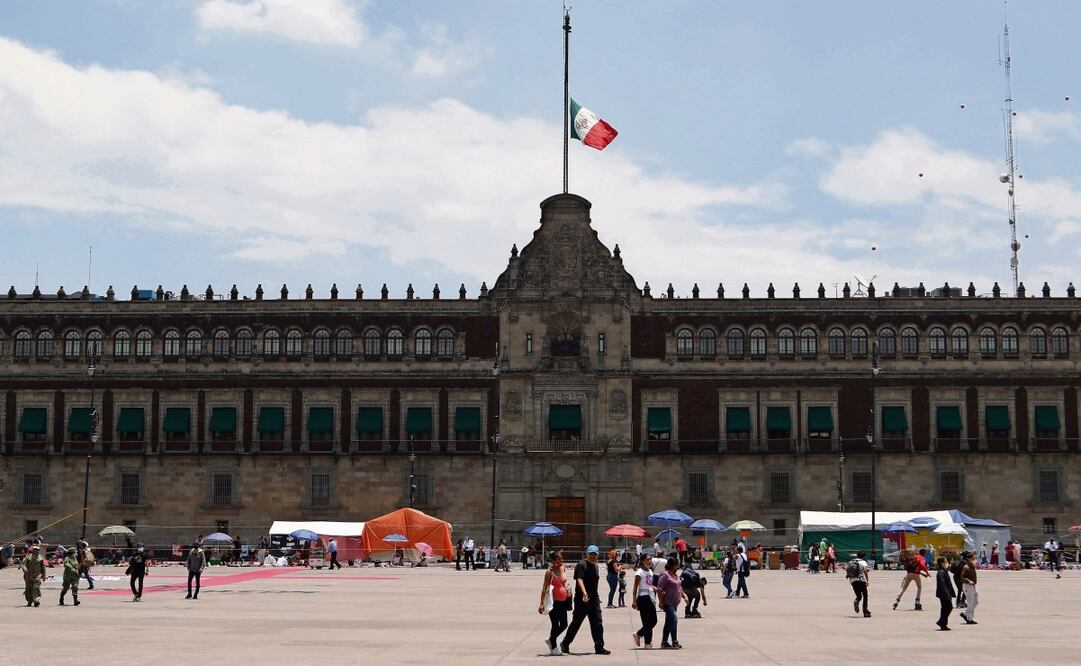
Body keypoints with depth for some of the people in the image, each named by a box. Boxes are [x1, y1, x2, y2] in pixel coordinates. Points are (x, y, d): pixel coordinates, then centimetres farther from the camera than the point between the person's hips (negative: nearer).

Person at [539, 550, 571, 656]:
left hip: (563, 601, 7)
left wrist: (568, 591, 10)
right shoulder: (550, 571, -12)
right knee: (555, 625, -2)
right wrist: (542, 603, -19)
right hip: (554, 601, -7)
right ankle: (553, 648, 12)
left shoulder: (562, 569, 8)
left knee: (564, 624, 9)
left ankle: (550, 639, 31)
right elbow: (545, 587, -14)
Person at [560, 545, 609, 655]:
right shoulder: (581, 565, -10)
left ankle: (599, 647, 4)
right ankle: (565, 644, 17)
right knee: (576, 622, 2)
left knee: (597, 624, 2)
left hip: (594, 600, 7)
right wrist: (584, 593, -38)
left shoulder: (595, 566, 16)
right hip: (582, 600, -7)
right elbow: (579, 580, -23)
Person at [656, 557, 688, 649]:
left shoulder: (675, 575, 15)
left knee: (668, 622, 12)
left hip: (674, 603, 9)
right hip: (668, 602, -9)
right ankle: (674, 642, -16)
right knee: (674, 619, -17)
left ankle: (664, 642, 18)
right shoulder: (665, 575, -12)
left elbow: (679, 587, 26)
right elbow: (659, 589, -17)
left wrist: (684, 596, 12)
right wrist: (661, 601, -18)